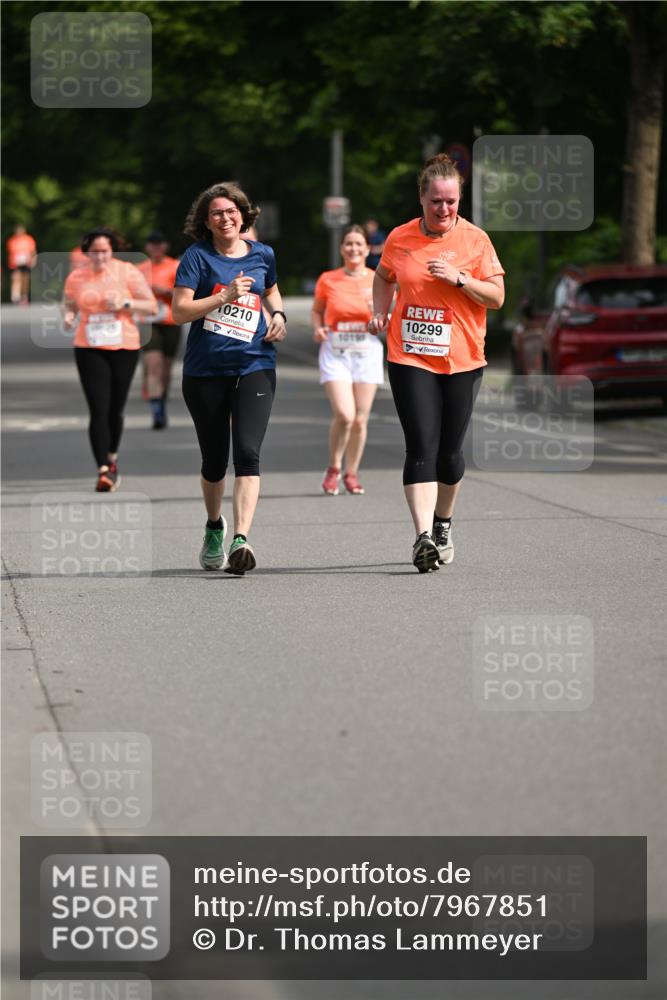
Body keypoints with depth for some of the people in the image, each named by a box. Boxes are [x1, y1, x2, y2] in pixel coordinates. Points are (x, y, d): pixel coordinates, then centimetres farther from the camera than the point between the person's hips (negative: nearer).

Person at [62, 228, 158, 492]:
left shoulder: (128, 272, -2)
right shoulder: (76, 277, 3)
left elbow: (152, 306, 0)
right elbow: (68, 304, 17)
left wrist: (125, 303, -16)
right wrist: (68, 316, -6)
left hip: (124, 348, 0)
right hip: (89, 349, 0)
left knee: (115, 409, 8)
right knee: (99, 409, -11)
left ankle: (112, 459, 33)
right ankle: (104, 471, -12)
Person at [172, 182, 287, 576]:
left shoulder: (263, 255, 9)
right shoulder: (198, 256, -2)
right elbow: (180, 310, -10)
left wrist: (278, 315, 11)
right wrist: (225, 295, -19)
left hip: (254, 366, 1)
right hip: (205, 370, -1)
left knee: (247, 452, -17)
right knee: (214, 459, 9)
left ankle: (241, 539, -26)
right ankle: (214, 525, 38)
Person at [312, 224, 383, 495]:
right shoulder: (327, 280, 0)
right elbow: (317, 310, 13)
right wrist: (318, 328, -6)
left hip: (367, 352, 2)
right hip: (335, 353, -2)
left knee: (360, 420, 3)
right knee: (344, 415, -16)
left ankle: (351, 473, 20)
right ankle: (333, 469, 5)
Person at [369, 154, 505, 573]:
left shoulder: (475, 240, -1)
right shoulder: (400, 239, 3)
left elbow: (497, 296, -2)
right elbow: (384, 278, 23)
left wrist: (459, 278, -16)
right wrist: (380, 312, 6)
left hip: (462, 361, 1)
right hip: (411, 359, -1)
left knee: (450, 452, 8)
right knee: (421, 447, -13)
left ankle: (443, 523, 31)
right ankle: (423, 536, -21)